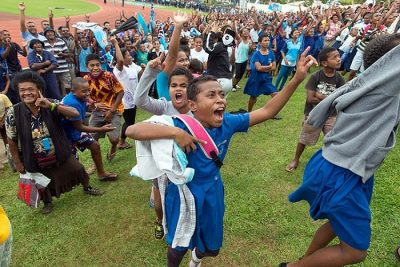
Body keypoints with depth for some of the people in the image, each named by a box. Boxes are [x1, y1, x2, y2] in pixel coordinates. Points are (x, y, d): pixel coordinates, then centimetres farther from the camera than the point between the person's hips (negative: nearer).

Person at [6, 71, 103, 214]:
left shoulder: (50, 106, -17)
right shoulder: (13, 113, -18)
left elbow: (75, 113, -27)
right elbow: (11, 141, -8)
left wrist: (51, 105, -37)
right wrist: (18, 163, -2)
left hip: (60, 154, 1)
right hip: (36, 161, -1)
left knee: (78, 169, 17)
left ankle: (87, 188, 49)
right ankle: (47, 202, 52)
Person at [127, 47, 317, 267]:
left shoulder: (227, 123, -14)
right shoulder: (182, 126, -28)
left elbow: (267, 112, -8)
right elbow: (131, 130, -36)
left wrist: (297, 79, -15)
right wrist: (176, 132, -44)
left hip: (212, 192, 5)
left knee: (212, 247, 27)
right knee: (180, 247, 20)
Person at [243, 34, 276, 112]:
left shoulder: (271, 53, 0)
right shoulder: (256, 54, -12)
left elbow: (274, 67, -1)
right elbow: (258, 68, -21)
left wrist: (264, 68, -13)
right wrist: (269, 66, -8)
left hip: (267, 78, 4)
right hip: (256, 78, -3)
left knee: (275, 94, -6)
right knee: (253, 96, 9)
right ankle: (249, 113, 30)